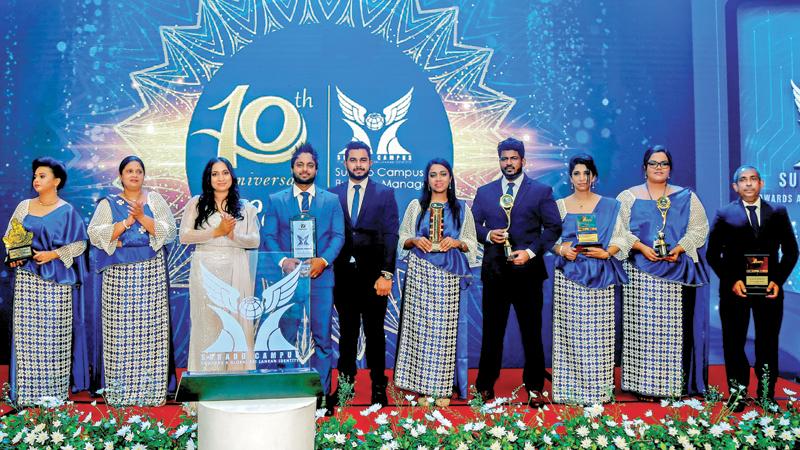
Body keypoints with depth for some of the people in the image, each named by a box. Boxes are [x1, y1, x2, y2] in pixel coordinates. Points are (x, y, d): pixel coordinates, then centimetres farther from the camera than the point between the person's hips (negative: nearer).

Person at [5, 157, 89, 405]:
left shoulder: (67, 211, 0)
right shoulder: (24, 206, 10)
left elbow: (79, 243, -2)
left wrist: (53, 254, -14)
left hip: (56, 279, -3)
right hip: (26, 277, 3)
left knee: (54, 333, -2)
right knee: (26, 332, 1)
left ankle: (55, 389, 7)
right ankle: (27, 389, 8)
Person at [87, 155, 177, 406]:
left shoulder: (155, 200, 11)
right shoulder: (108, 204, 10)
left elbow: (169, 232, 0)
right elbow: (95, 234, -2)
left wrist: (143, 218, -12)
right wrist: (126, 222, -11)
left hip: (151, 271, 0)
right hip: (119, 272, 0)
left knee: (151, 327, -2)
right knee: (120, 329, -2)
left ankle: (152, 388, 3)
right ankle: (120, 390, 5)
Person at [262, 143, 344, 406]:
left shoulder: (331, 200, 10)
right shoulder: (276, 200, 9)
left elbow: (338, 236, 3)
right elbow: (269, 236, 4)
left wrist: (323, 260, -14)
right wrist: (283, 261, -14)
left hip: (320, 276, 0)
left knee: (322, 338, 1)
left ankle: (322, 392, 10)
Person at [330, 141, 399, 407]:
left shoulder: (385, 194, 4)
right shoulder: (333, 195, 10)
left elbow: (390, 235, -2)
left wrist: (386, 274, -10)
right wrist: (329, 272, -1)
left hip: (373, 275, -2)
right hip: (343, 275, 2)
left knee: (375, 332, 4)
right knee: (347, 332, 9)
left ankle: (378, 388, 11)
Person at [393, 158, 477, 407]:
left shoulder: (462, 208, 11)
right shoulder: (416, 206, 11)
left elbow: (472, 243, 11)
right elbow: (402, 237, 13)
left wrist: (457, 242, -8)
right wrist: (415, 241, -7)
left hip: (448, 275, 0)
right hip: (420, 272, 0)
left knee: (445, 329, -3)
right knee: (419, 326, -3)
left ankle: (442, 389, 4)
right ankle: (421, 386, 5)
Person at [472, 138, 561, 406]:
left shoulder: (541, 191, 4)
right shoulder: (484, 192, 12)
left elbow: (554, 227, 1)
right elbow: (473, 225, 12)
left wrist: (531, 252, -11)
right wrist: (488, 235, -9)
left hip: (528, 271, -2)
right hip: (494, 271, 2)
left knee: (531, 331, 4)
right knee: (492, 330, 7)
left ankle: (534, 387, 15)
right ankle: (485, 385, 16)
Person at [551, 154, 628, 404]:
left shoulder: (609, 206, 7)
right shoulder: (559, 206, 10)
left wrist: (606, 253, -14)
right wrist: (562, 250, -12)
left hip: (600, 276, 0)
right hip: (569, 276, 1)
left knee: (598, 332, -2)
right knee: (570, 331, -1)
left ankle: (598, 389, 7)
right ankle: (570, 389, 6)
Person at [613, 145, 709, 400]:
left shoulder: (686, 197, 12)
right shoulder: (628, 197, 8)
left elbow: (699, 228, 7)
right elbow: (618, 231, 1)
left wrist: (680, 248, -9)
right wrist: (641, 247, -13)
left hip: (677, 271, 1)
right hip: (641, 272, -1)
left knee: (675, 326, -1)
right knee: (643, 325, -4)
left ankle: (676, 384, 5)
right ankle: (644, 384, 0)